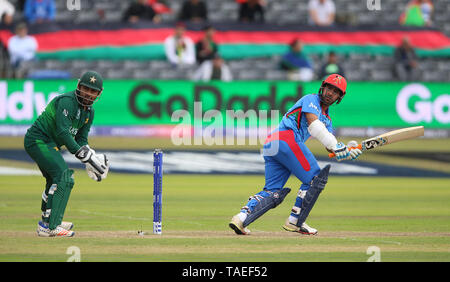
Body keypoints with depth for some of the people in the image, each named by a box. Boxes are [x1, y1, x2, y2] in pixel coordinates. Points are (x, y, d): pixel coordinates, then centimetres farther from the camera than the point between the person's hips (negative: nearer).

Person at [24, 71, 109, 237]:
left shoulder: (89, 112, 10)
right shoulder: (66, 101, -20)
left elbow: (81, 140, 11)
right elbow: (62, 132, -29)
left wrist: (91, 158, -10)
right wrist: (85, 155, -30)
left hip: (50, 145, 10)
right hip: (38, 141, -10)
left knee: (54, 179, 25)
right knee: (64, 178, -19)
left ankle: (48, 221, 42)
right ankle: (50, 227, -24)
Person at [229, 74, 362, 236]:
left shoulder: (326, 120, 33)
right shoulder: (311, 99, 8)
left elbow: (332, 148, 20)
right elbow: (313, 124, -10)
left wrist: (348, 150, -1)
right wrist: (336, 147, -15)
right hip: (287, 138, -9)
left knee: (272, 193, 1)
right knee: (315, 179, -3)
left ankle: (242, 217, -17)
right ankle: (295, 222, -3)